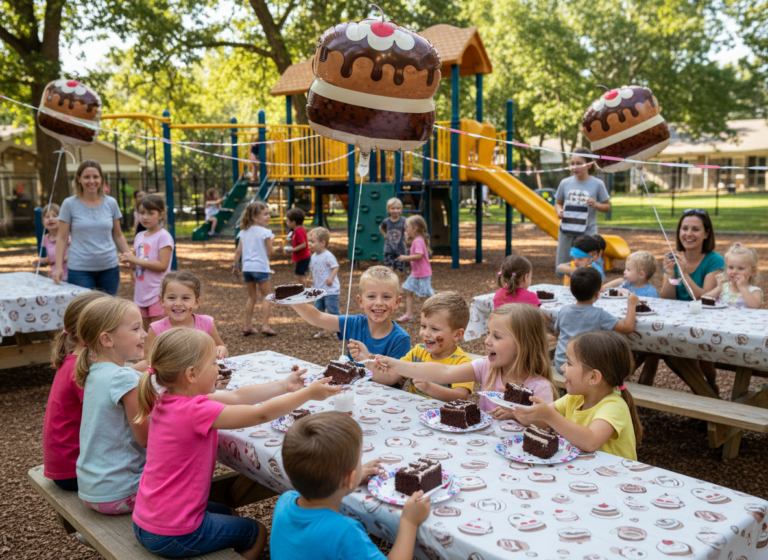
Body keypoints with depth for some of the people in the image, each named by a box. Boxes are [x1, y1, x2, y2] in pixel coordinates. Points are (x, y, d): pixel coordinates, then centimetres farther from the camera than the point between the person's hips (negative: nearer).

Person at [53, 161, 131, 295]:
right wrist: (59, 267, -7)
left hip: (110, 267, 2)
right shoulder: (69, 204, 0)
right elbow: (62, 238, 2)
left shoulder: (111, 203, 6)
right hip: (80, 269, -2)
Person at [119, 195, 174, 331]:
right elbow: (137, 264, 17)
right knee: (147, 332, 15)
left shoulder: (163, 236, -12)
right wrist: (129, 261, -5)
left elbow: (162, 265, -20)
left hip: (157, 293, -7)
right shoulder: (139, 236, 10)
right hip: (141, 293, 7)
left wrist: (136, 260, -20)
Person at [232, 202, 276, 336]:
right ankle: (265, 325, -2)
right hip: (260, 267, -6)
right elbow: (270, 252, -9)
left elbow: (238, 251, 7)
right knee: (266, 295, 6)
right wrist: (273, 247, 12)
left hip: (246, 268, 6)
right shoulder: (265, 232, -10)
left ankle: (247, 326, 18)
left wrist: (235, 266, 15)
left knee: (251, 297, 17)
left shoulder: (244, 232, 7)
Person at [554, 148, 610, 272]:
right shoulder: (565, 183, 2)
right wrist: (559, 211, -10)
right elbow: (558, 203, 12)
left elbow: (607, 207, 3)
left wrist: (596, 205, -16)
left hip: (587, 231, -2)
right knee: (562, 266, 7)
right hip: (566, 230, 2)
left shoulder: (597, 184, -3)